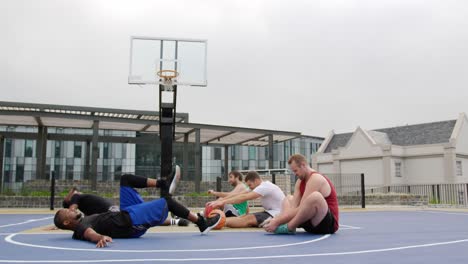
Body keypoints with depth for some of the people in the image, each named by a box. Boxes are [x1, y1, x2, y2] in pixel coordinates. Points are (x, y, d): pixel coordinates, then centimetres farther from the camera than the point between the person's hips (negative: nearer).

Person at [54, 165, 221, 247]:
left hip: (126, 215, 10)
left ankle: (164, 184, 12)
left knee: (125, 179, 11)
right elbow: (90, 233, -41)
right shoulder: (81, 226, -18)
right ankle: (202, 223, 1)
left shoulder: (81, 222, 11)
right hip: (131, 222, -10)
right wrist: (100, 237, -64)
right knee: (167, 201, -10)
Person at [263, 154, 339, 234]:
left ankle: (289, 227, -22)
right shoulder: (300, 181, 9)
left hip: (329, 224, -10)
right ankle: (289, 224, -13)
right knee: (289, 199, 19)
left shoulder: (316, 179, -18)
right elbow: (294, 207, -2)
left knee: (315, 196, -37)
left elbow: (301, 209, -24)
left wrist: (277, 222, -24)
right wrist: (276, 219, -18)